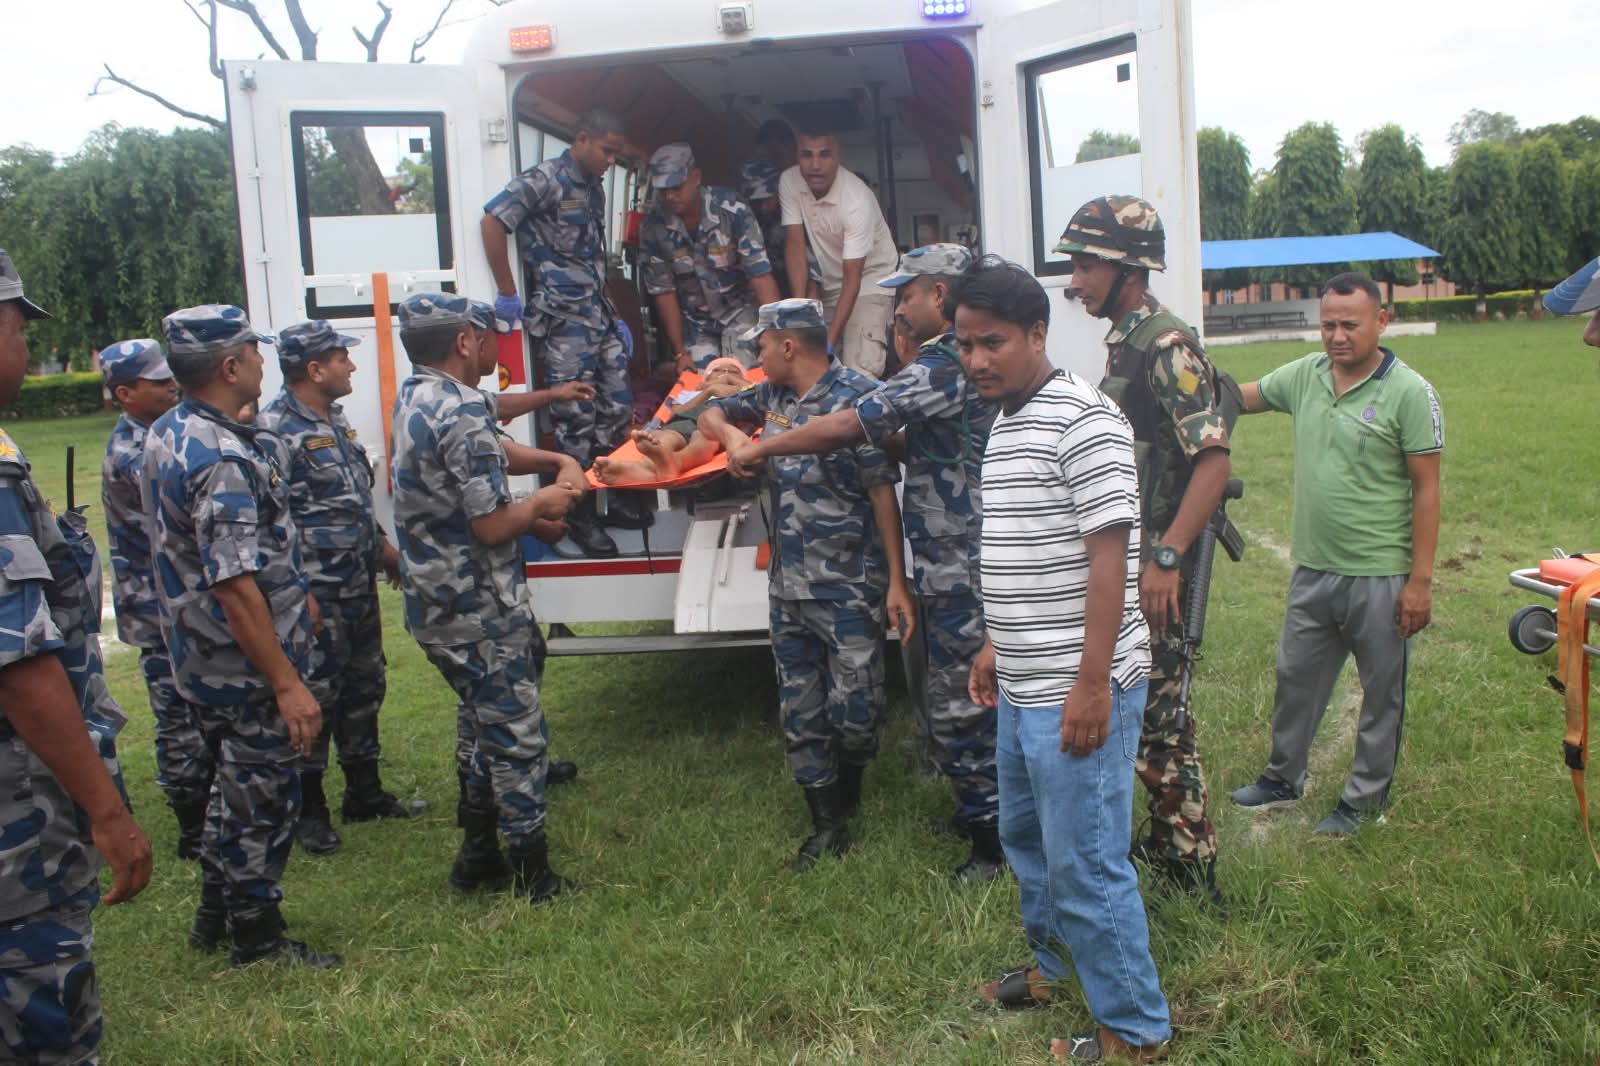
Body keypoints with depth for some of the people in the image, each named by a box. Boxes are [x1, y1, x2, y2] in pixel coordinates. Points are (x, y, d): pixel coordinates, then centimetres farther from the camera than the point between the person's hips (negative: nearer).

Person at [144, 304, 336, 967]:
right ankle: (257, 938, 20)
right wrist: (287, 684, -25)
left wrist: (293, 593, 24)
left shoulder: (167, 434, 6)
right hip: (245, 665, -10)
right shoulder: (222, 460, -27)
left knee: (236, 784, 24)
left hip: (202, 658, 10)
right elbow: (235, 588, -29)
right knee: (264, 798, 5)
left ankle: (216, 914, 37)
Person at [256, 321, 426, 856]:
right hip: (315, 593, -9)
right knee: (315, 696, 0)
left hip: (359, 584, 9)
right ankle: (308, 810, 14)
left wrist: (382, 544, 22)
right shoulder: (274, 428, -17)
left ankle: (365, 792, 31)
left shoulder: (336, 419, 12)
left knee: (363, 687, 17)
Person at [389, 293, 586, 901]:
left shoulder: (413, 399, 7)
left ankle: (479, 856, 31)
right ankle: (532, 874, 13)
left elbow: (493, 452, 19)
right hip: (478, 610, -10)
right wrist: (544, 504, -6)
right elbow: (492, 524, -24)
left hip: (435, 602, 10)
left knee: (481, 722, 22)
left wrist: (558, 462, 7)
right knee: (517, 735, 2)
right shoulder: (460, 414, -23)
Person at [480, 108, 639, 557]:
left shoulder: (594, 188, 17)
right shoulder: (544, 180, -9)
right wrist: (507, 293, -17)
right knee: (577, 418, -4)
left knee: (618, 409, 10)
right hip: (562, 317, -8)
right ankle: (580, 516, 6)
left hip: (599, 312, 8)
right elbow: (491, 222, -17)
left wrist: (615, 316, 20)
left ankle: (618, 500, 23)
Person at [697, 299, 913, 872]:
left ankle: (847, 792, 30)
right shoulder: (773, 394, 8)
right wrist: (730, 434, -3)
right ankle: (828, 824, 22)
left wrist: (896, 581, -15)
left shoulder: (856, 396, -13)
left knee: (854, 710, 0)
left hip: (849, 588, -7)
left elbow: (882, 492, -14)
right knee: (800, 712, 10)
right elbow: (712, 414, 22)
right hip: (788, 586, 7)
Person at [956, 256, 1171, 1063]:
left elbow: (1109, 553, -21)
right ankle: (1056, 961, 47)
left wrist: (1091, 682, -23)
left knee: (1085, 864, 0)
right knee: (1025, 837, 24)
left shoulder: (1081, 416, -16)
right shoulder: (1005, 422, 12)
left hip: (1076, 691, -9)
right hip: (1024, 688, 10)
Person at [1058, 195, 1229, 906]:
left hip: (1153, 573, -9)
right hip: (1122, 565, 9)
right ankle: (1169, 843, 31)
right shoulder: (1122, 343, 13)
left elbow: (1214, 459, -24)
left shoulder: (1166, 346, -16)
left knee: (1155, 720, -2)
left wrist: (1166, 558, -28)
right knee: (1151, 710, 17)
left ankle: (1193, 871, 11)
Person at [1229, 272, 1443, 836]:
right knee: (1295, 677, 18)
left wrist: (1420, 579, -14)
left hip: (1380, 576, -5)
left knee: (1381, 693, 9)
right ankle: (1284, 777, 36)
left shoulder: (1409, 393, -12)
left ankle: (1366, 798, 25)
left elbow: (1427, 490, -12)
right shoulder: (1305, 375, 3)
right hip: (1313, 570, 6)